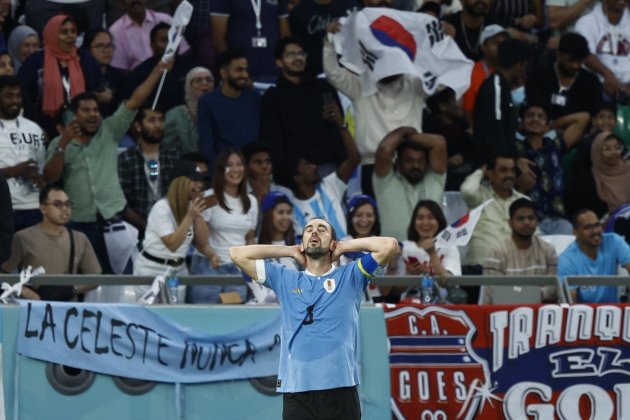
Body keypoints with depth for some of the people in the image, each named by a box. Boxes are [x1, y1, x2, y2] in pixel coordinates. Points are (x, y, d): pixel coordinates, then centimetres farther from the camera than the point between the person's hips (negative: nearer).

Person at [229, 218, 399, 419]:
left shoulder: (350, 276, 11)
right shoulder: (285, 280, 17)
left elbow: (389, 245, 1)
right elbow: (238, 254, 16)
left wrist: (344, 246, 13)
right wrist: (291, 251, 19)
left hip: (340, 389, -2)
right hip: (296, 391, 2)